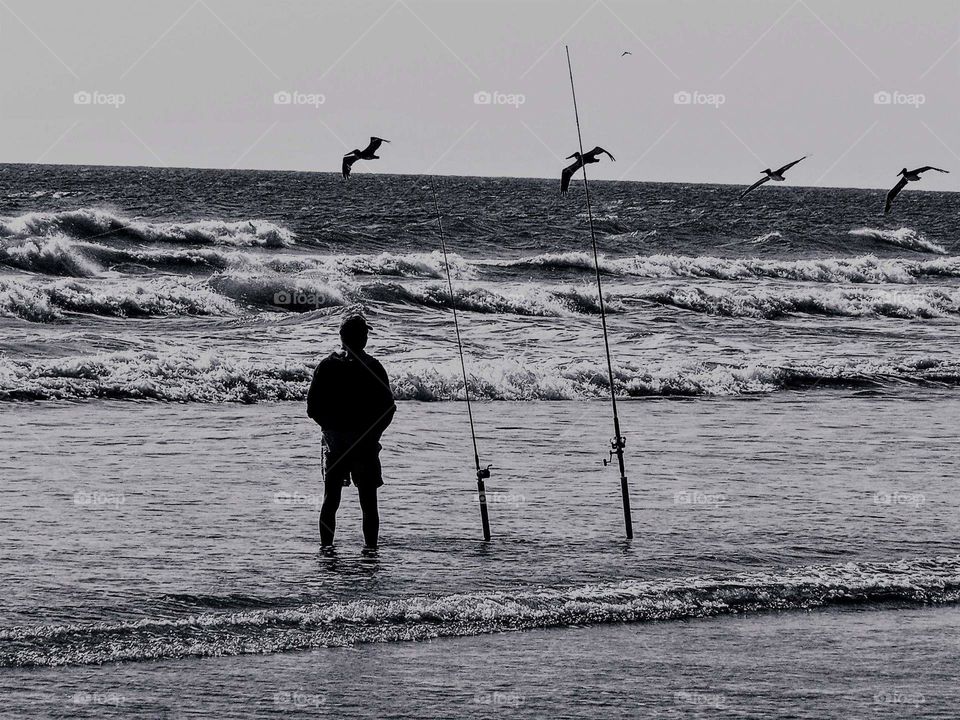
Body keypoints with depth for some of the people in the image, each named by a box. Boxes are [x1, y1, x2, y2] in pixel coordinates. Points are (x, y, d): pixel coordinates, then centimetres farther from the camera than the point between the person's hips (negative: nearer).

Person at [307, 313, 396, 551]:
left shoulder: (326, 366, -2)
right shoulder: (373, 367, -7)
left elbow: (313, 408, -2)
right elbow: (388, 407, -7)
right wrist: (372, 433, 7)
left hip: (334, 442, 2)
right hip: (366, 445, -2)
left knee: (330, 500, 9)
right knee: (369, 501, 4)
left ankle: (326, 547, 7)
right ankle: (371, 547, 0)